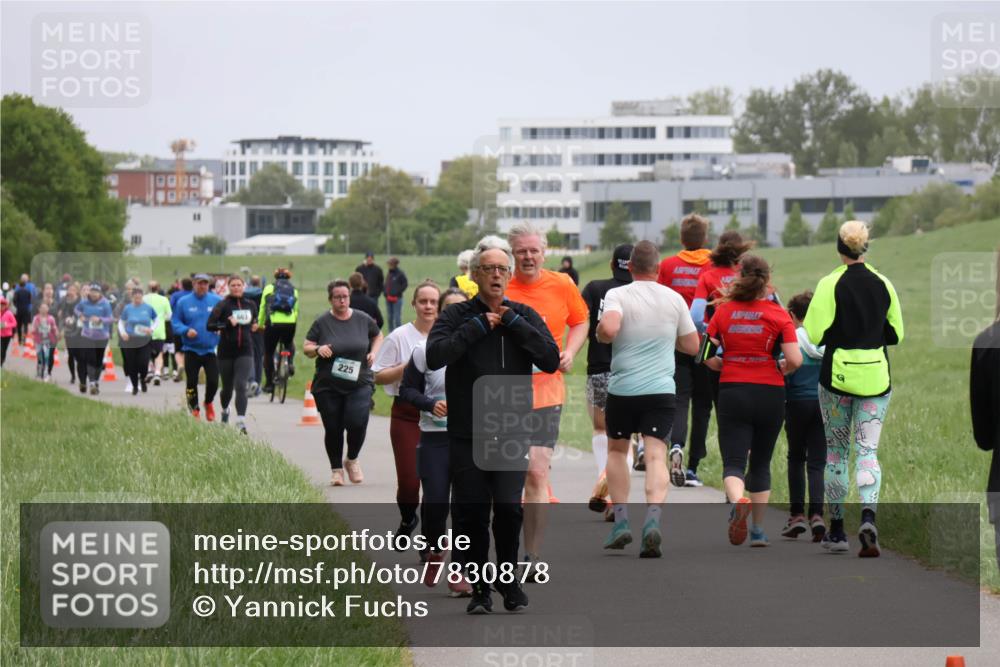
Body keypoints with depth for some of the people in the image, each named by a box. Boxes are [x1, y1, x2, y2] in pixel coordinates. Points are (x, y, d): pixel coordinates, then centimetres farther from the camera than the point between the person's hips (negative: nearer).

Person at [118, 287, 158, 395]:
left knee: (143, 363, -12)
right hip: (130, 341, 1)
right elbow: (121, 322, 10)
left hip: (145, 340, -1)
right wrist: (122, 332, -7)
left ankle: (142, 379, 20)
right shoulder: (127, 308, 1)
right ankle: (134, 386, 24)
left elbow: (157, 320, 10)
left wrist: (152, 329, -8)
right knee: (132, 365, 3)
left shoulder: (148, 308, -1)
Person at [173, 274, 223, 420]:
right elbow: (176, 323, 3)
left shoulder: (217, 301, 1)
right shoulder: (183, 302, 0)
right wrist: (186, 330, -15)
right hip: (191, 349, 0)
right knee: (192, 382, 2)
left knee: (213, 381, -6)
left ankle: (209, 403, 24)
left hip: (210, 349, 0)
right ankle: (194, 409, 19)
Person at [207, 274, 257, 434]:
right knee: (227, 387, 13)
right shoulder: (223, 305, -6)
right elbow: (209, 325, -14)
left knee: (241, 386, -14)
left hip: (245, 352, 1)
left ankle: (241, 422, -20)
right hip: (226, 352, -1)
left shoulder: (250, 304, 6)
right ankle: (224, 410, 45)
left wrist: (254, 326, 7)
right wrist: (227, 324, -25)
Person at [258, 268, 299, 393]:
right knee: (289, 344, 32)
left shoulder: (269, 288, 12)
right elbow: (296, 310, 15)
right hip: (290, 323, 2)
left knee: (268, 353, 11)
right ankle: (290, 363, 5)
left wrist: (260, 324, 26)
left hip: (273, 323, -2)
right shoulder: (294, 290, 17)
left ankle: (269, 383, 11)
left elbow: (262, 308, 15)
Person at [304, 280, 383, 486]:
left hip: (359, 384, 0)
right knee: (333, 429, 2)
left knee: (357, 423, -15)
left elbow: (378, 336, 20)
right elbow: (306, 348, 3)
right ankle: (336, 469, 21)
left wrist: (374, 352, 2)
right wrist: (318, 349, -18)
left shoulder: (363, 320, 3)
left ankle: (352, 460, 12)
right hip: (327, 386, 0)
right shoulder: (322, 322, -1)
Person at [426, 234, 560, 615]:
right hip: (466, 435, -1)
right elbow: (435, 356, -13)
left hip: (512, 434, 1)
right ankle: (479, 587, 14)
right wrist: (478, 326, -11)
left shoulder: (524, 317, 9)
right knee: (471, 512, 1)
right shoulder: (457, 316, 4)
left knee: (509, 507, -9)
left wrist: (513, 324, -7)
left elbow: (551, 361, -4)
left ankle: (509, 579, 12)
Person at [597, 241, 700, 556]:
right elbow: (691, 345, 11)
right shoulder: (674, 299, 5)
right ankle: (652, 519, -26)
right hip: (661, 389, 1)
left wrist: (599, 334, -2)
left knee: (616, 449, 19)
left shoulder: (617, 295, -5)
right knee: (656, 455, -5)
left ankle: (621, 521, 13)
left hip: (622, 388, -1)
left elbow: (608, 329, -24)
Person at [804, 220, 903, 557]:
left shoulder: (830, 285, -9)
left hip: (837, 377, -2)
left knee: (836, 452, 11)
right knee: (868, 451, 1)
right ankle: (868, 518, -23)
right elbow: (896, 333, 10)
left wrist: (837, 334, 8)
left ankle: (837, 531, 17)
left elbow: (813, 334, -13)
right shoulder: (883, 284, 2)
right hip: (876, 378, 2)